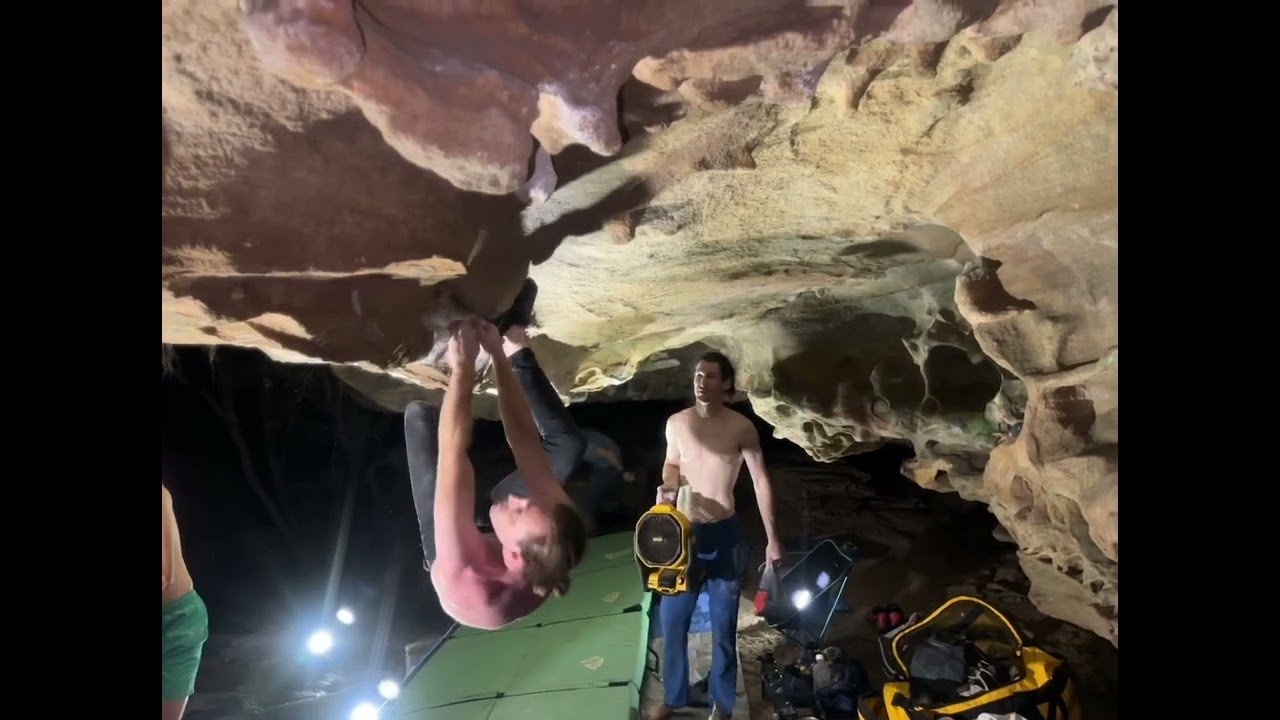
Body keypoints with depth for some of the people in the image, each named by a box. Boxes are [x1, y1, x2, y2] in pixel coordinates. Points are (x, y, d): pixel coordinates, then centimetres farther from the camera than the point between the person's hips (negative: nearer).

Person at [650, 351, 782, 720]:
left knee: (723, 625, 12)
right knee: (672, 620, 12)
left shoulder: (741, 427, -10)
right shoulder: (676, 423, -3)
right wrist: (668, 485, -9)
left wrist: (772, 538, -4)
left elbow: (761, 481, -4)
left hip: (724, 534, -2)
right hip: (683, 532, 3)